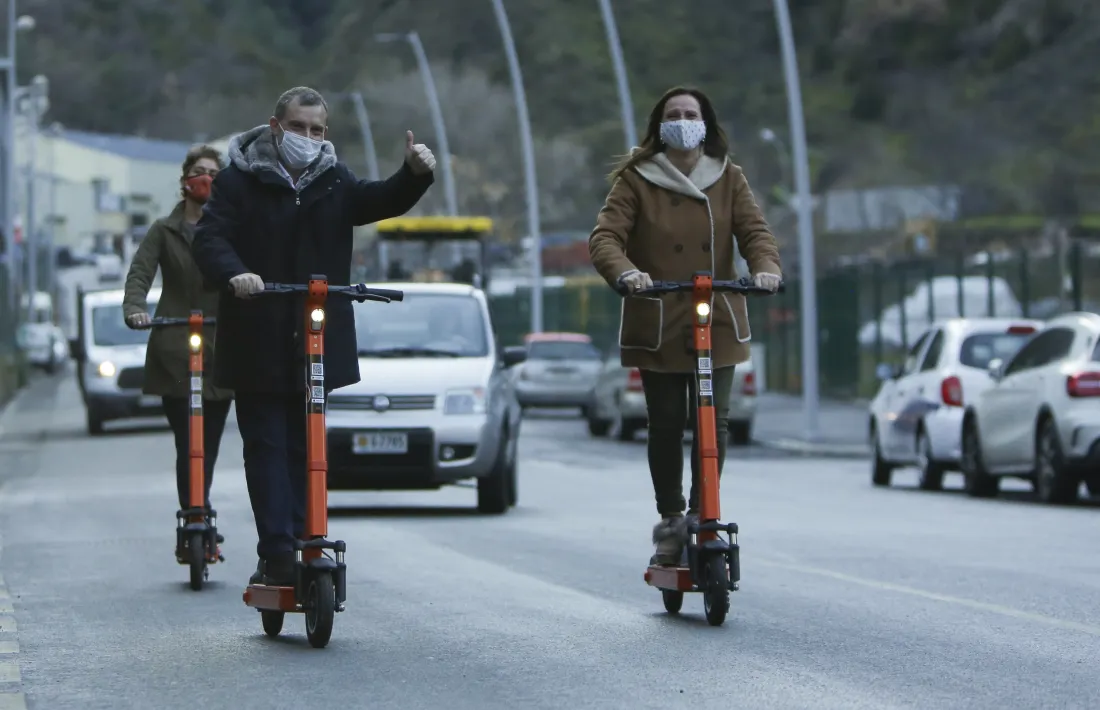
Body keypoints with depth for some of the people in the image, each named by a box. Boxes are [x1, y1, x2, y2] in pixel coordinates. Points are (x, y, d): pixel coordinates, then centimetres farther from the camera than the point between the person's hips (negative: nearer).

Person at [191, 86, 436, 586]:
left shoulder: (333, 180, 10)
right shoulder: (240, 179, -2)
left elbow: (378, 202, -3)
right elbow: (209, 238, -12)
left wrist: (414, 175, -23)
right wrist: (234, 273, -33)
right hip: (258, 342, -4)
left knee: (303, 446, 9)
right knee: (266, 445, -6)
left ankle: (297, 542, 16)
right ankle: (277, 552, -11)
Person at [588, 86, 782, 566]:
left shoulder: (728, 178, 7)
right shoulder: (636, 180, 0)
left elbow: (754, 231, -3)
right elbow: (605, 236, -11)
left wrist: (766, 267, -25)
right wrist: (624, 272, -32)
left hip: (717, 326, 2)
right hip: (656, 327, -1)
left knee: (714, 421, -5)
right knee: (666, 425, 1)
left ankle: (702, 516, 9)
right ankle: (670, 521, 15)